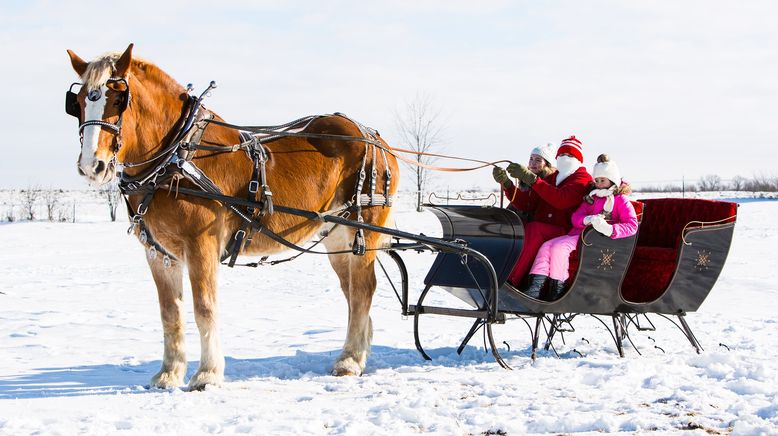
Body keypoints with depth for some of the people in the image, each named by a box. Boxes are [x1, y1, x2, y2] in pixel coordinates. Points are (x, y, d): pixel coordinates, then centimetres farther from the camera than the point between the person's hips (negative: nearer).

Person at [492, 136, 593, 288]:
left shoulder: (583, 179, 0)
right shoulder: (550, 178, 21)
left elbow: (562, 200, -21)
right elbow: (525, 204, 9)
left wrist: (530, 178, -27)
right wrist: (506, 183, -7)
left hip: (565, 232, -6)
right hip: (539, 233, 6)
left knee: (534, 229, -33)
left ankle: (512, 282, -34)